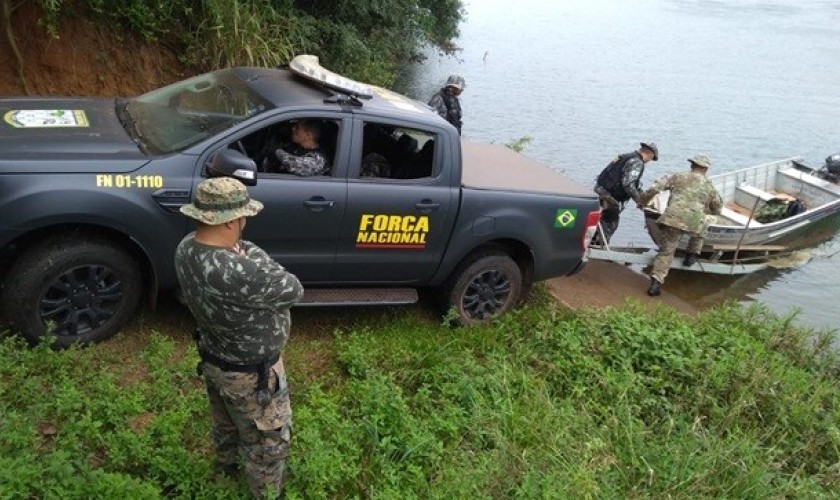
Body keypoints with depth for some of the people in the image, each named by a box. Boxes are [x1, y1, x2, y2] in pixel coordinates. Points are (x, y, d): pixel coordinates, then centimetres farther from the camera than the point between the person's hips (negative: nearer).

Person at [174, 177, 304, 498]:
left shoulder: (187, 248, -15)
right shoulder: (235, 274, -42)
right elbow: (293, 290, -26)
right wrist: (250, 254, -16)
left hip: (214, 359, 9)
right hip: (251, 374, -9)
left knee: (225, 421, 36)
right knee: (269, 441, 18)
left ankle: (227, 464, 63)